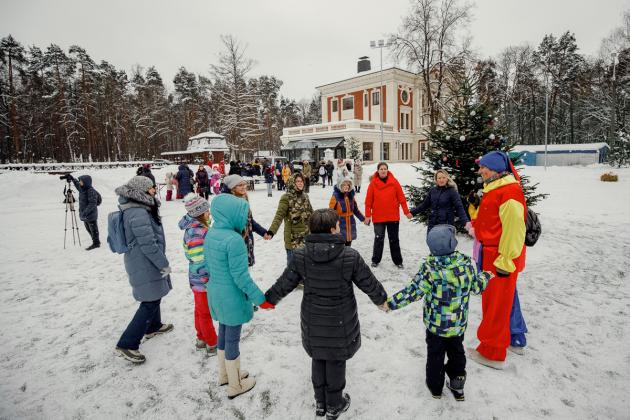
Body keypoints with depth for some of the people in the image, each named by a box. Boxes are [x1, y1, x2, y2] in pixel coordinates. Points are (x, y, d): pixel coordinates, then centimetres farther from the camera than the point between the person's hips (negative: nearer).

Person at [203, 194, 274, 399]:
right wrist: (260, 299, -15)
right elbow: (241, 276, -24)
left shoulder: (210, 234, -1)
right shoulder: (234, 240, -27)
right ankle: (235, 386, 29)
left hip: (215, 292, 8)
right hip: (231, 296, -8)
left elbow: (209, 265, 9)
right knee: (232, 339, 9)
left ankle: (225, 374, 44)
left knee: (223, 333, 24)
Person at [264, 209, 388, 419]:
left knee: (318, 359, 22)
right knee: (336, 362, 16)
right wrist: (381, 299, 12)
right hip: (340, 323, -3)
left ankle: (320, 402, 40)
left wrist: (269, 299, 15)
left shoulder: (301, 256, -14)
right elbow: (369, 283, -8)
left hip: (313, 322, 3)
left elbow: (284, 283, -3)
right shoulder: (350, 256, -20)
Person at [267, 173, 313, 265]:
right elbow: (279, 216, -22)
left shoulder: (305, 196, 7)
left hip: (306, 237, 6)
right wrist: (271, 231, -36)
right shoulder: (286, 198, -12)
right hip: (293, 239, -6)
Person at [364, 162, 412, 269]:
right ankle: (375, 260, 22)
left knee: (394, 239, 12)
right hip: (378, 217, -1)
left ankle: (398, 261, 23)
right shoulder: (373, 183, -5)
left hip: (393, 216, 1)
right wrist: (367, 215, -6)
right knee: (379, 239, 7)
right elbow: (368, 200, -4)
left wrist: (406, 211, -1)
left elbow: (401, 197, -1)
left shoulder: (394, 182, -3)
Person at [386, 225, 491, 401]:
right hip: (459, 324, 3)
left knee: (435, 354, 19)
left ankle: (435, 386, 35)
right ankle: (457, 384, 37)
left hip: (436, 324, -2)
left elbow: (413, 292, -24)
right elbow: (477, 287, 0)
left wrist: (391, 302, -15)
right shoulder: (467, 263, -16)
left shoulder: (429, 268, -26)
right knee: (456, 351, 26)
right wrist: (486, 276, 22)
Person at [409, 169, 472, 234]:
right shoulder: (432, 190, 5)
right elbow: (425, 204, 13)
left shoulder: (452, 191, -7)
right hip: (432, 224, 5)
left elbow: (459, 207, -13)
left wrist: (466, 221, -26)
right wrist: (412, 212, 8)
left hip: (446, 225, -4)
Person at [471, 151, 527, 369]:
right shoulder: (496, 189, 12)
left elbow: (514, 229, -25)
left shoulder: (509, 192, -21)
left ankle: (492, 353, 16)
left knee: (496, 304, 1)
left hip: (501, 258, -10)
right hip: (492, 255, 10)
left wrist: (505, 260, -23)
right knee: (504, 300, 22)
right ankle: (514, 339, 39)